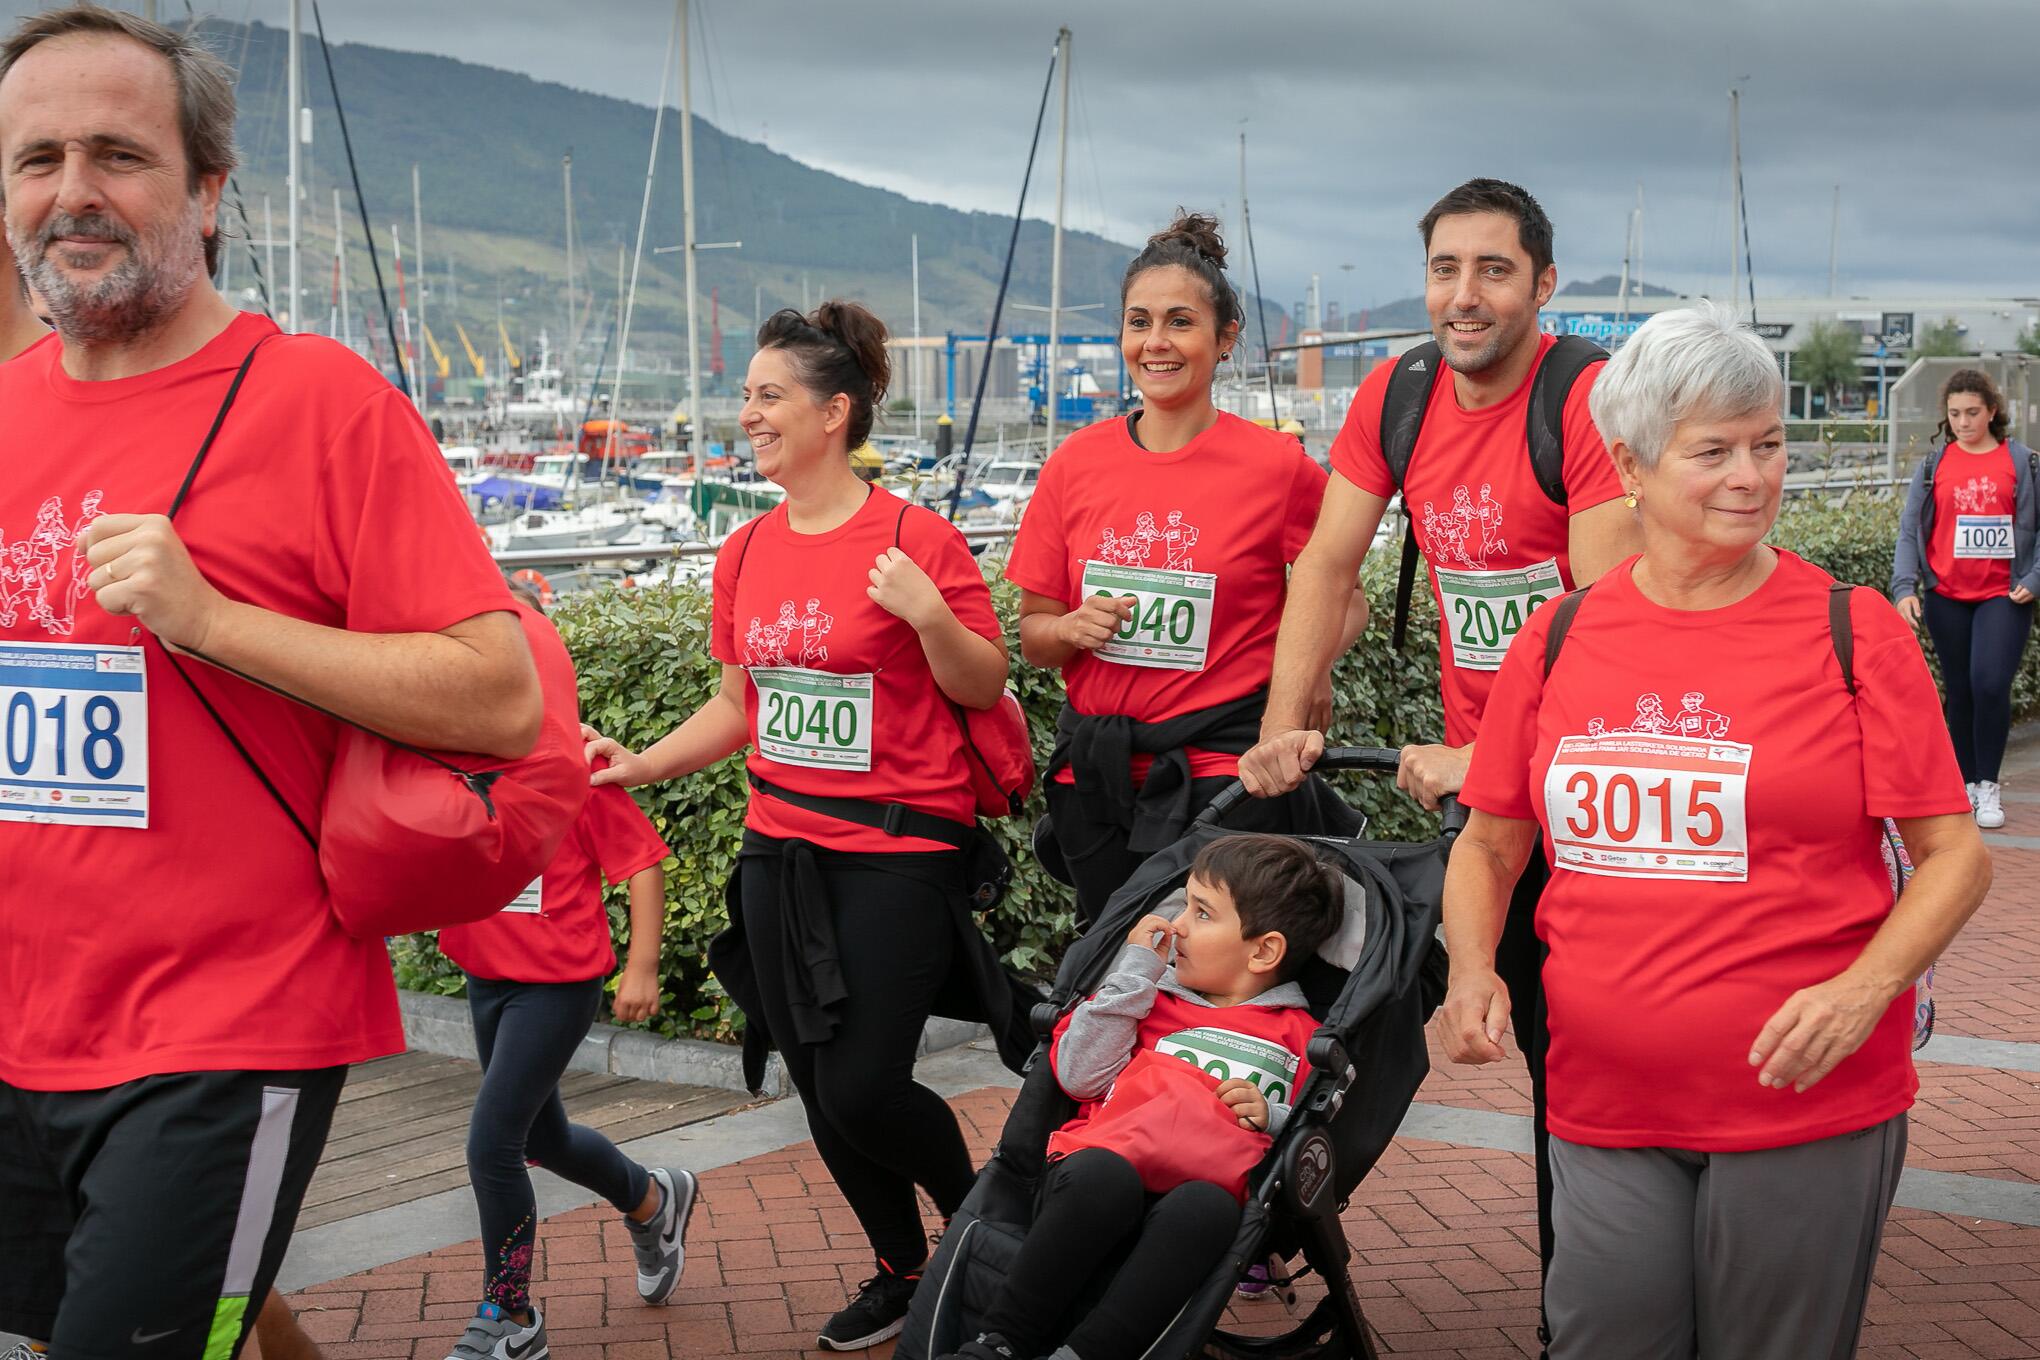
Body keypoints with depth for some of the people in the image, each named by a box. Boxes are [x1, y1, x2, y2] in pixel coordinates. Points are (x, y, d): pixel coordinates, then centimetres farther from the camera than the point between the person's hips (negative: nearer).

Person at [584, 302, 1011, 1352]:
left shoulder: (914, 537, -10)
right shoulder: (746, 554, 7)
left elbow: (983, 686, -6)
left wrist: (927, 612, -23)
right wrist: (641, 765, 5)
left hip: (898, 848, -6)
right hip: (781, 849, 6)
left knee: (864, 1089, -8)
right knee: (818, 1088, 11)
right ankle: (900, 1267, 33)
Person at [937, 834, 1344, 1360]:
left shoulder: (1300, 1038, 21)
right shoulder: (1152, 996, 26)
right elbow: (1080, 1077, 10)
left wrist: (1271, 1116, -4)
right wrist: (1132, 975, 10)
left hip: (1204, 1186, -1)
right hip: (1099, 1170, 1)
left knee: (1204, 1207, -38)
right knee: (1103, 1176, -37)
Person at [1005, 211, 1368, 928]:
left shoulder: (1276, 465, -5)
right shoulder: (1075, 464, 3)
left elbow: (1346, 600, 7)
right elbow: (1032, 632, 10)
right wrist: (1074, 628, -12)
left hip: (1223, 770, -3)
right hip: (1094, 779, 3)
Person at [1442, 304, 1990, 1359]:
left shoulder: (1853, 633, -3)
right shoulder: (1558, 639, 4)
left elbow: (1954, 853, -2)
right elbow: (1490, 843, 13)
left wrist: (1866, 989, -18)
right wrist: (1471, 969, -6)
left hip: (1808, 1103, -2)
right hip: (1604, 1105, 2)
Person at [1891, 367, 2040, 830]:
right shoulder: (1933, 466, 5)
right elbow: (1910, 531, 4)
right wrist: (1905, 586, -9)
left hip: (2003, 596, -2)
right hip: (1947, 596, 2)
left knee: (1990, 685, -14)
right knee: (1960, 692, 8)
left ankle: (1989, 786, 2)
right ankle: (1968, 785, 20)